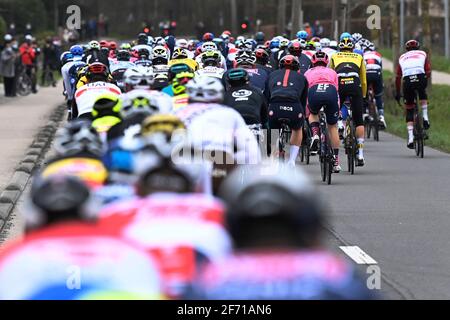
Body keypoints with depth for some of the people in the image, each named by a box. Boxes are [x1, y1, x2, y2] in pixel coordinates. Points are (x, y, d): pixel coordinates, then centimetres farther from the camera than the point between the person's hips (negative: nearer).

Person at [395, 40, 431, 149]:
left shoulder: (402, 57, 30)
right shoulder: (423, 54, 27)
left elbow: (398, 77, 30)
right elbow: (428, 71, 18)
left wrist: (397, 93, 37)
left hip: (407, 81, 1)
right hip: (421, 78, -1)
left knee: (409, 111, 13)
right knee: (423, 94, 36)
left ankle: (410, 138, 3)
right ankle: (425, 118, 20)